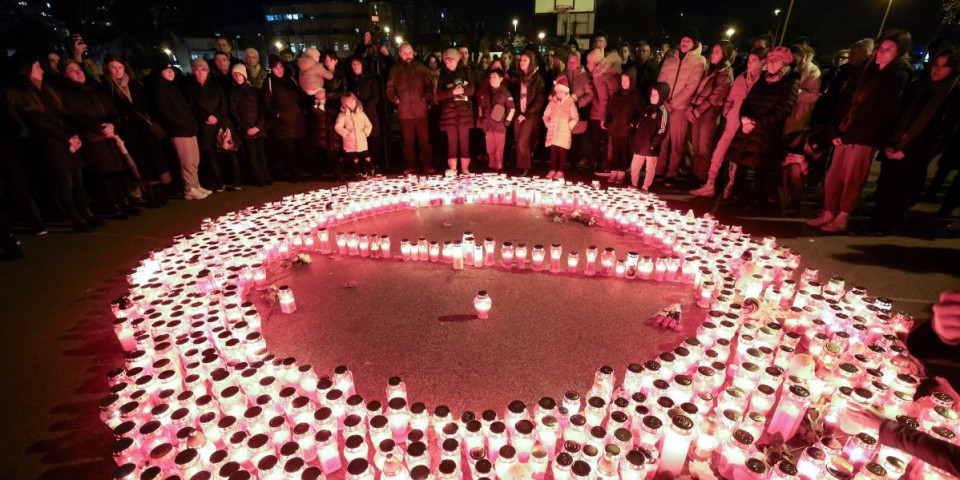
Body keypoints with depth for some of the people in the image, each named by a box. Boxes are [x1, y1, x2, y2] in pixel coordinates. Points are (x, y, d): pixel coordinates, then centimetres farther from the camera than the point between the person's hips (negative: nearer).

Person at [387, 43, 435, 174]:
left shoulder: (420, 67, 10)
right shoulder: (395, 70, 10)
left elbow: (429, 85, 12)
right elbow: (390, 89, 12)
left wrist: (427, 97, -2)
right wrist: (395, 99, -3)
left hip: (420, 110, 0)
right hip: (404, 111, 0)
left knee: (424, 139, 0)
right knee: (408, 141, 4)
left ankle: (427, 165, 9)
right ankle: (409, 166, 12)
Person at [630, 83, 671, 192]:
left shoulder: (663, 112, -7)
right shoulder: (647, 109, 13)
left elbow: (662, 131, -14)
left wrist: (653, 144, -19)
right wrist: (636, 140, 8)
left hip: (651, 146, -6)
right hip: (640, 144, 6)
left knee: (650, 168, 5)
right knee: (634, 166, 11)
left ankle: (645, 188, 14)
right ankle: (634, 186, 26)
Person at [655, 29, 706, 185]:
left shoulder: (698, 61, 3)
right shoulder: (669, 60, 15)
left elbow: (691, 86, -6)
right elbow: (660, 82, 9)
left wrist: (672, 103, -12)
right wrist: (664, 102, -6)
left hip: (680, 107, -3)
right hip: (663, 106, 3)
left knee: (676, 142, -3)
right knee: (661, 140, 3)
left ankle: (671, 173, 3)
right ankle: (658, 170, 10)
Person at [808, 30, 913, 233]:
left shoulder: (899, 76, -5)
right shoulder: (873, 71, 17)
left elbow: (885, 113, -12)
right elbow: (851, 103, 14)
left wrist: (856, 136, -14)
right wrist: (838, 131, 4)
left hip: (864, 140, -7)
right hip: (846, 134, 7)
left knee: (851, 180, 0)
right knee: (833, 177, 7)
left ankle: (842, 218, 9)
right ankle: (829, 213, 15)